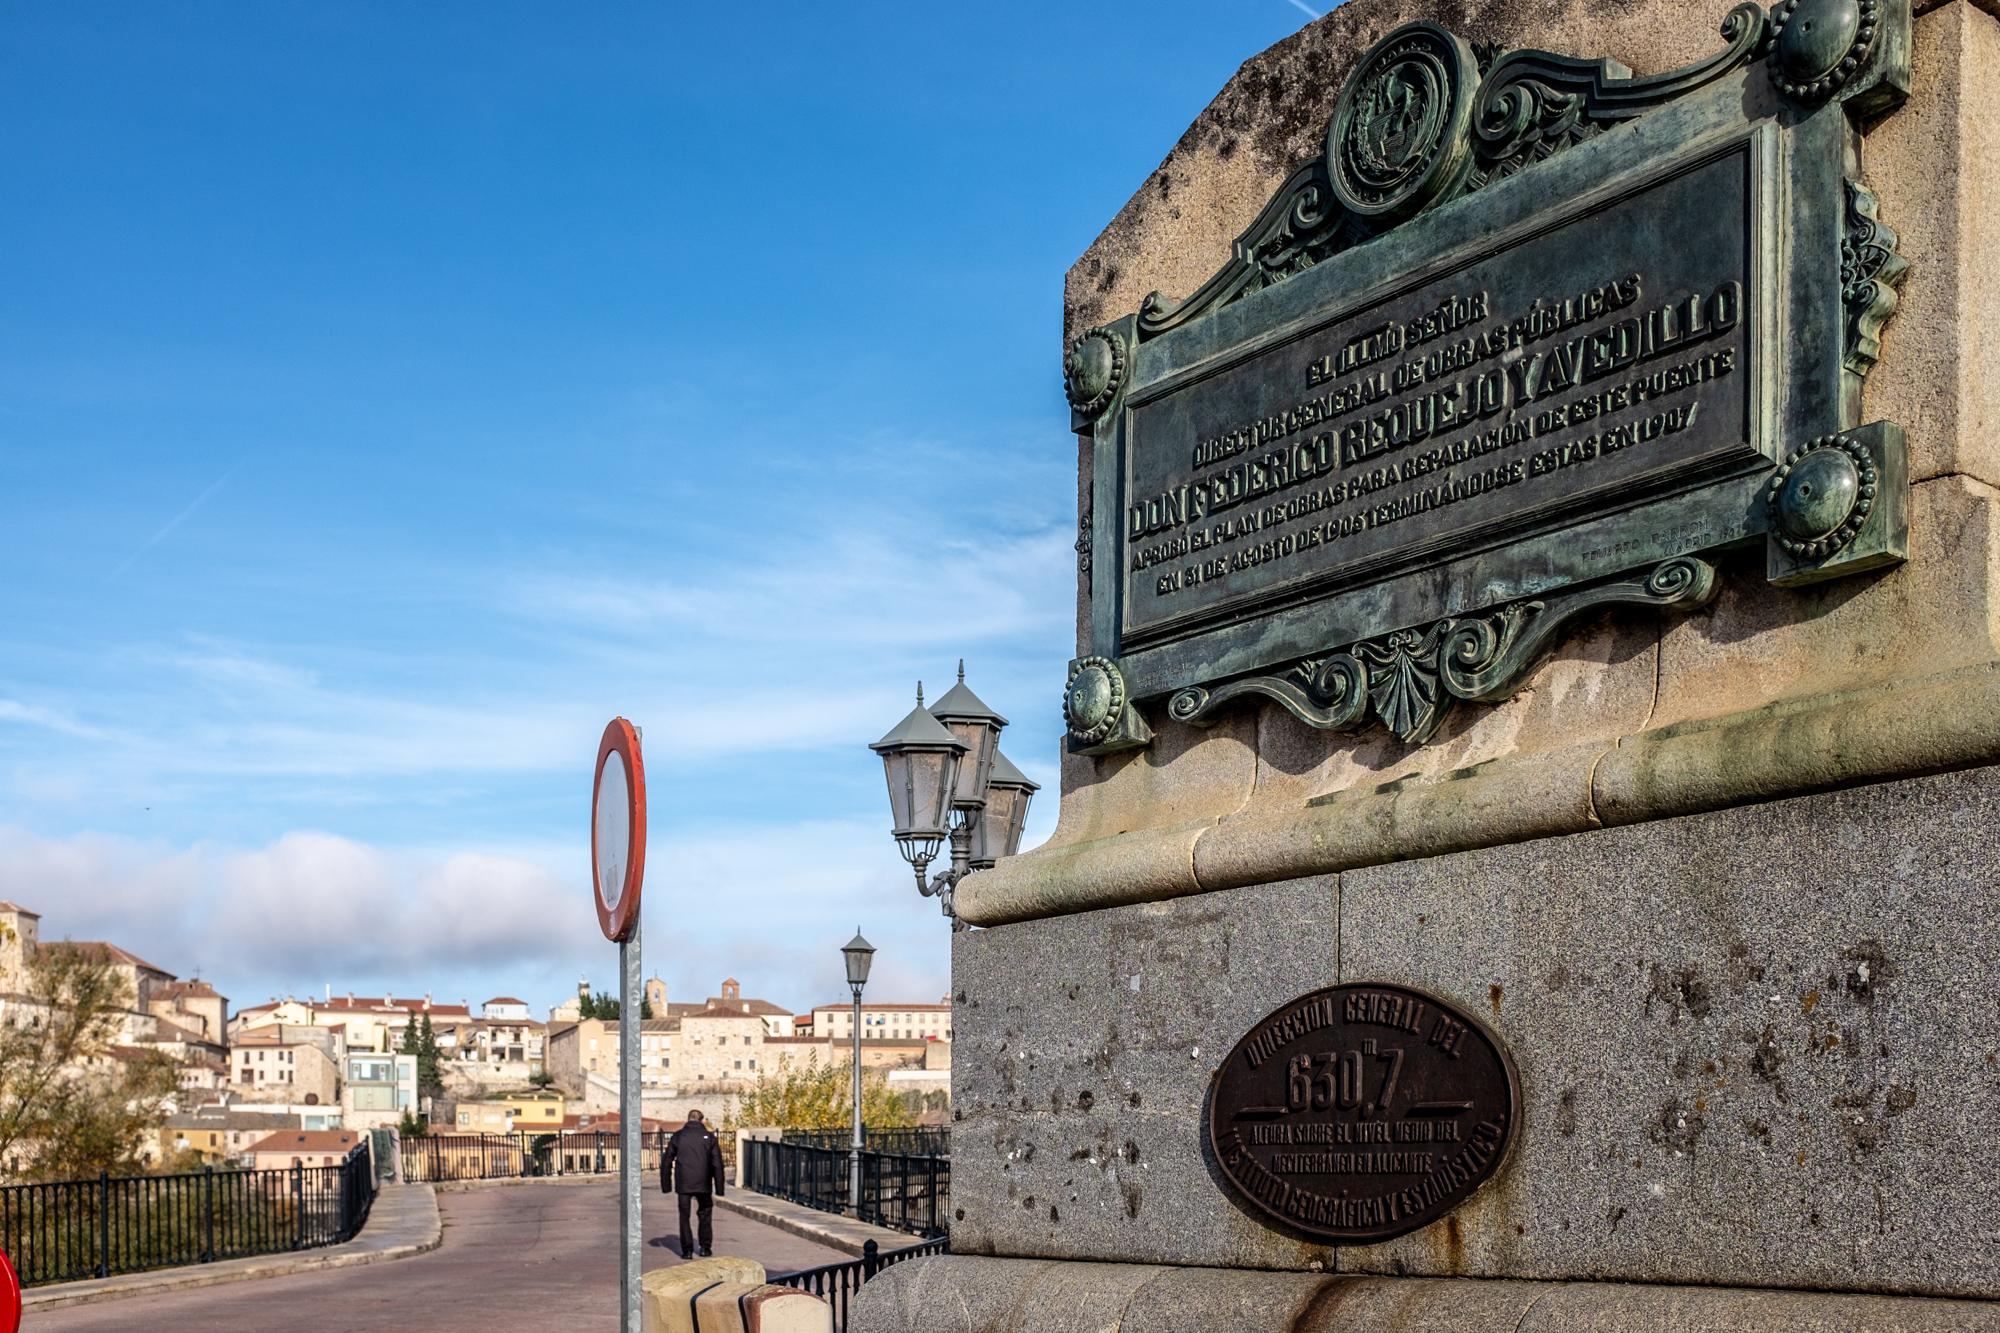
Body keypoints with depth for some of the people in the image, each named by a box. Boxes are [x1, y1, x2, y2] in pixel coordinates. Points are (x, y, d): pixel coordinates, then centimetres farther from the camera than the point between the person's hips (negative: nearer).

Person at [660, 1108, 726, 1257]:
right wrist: (719, 1188, 4)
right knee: (705, 1214, 16)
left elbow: (666, 1162, 4)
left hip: (683, 1184, 0)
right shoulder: (709, 1137, 4)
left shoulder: (678, 1136, 5)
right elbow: (717, 1164, 1)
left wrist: (666, 1186, 10)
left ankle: (687, 1250, 3)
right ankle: (705, 1247, 15)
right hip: (703, 1184, 0)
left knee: (684, 1216, 7)